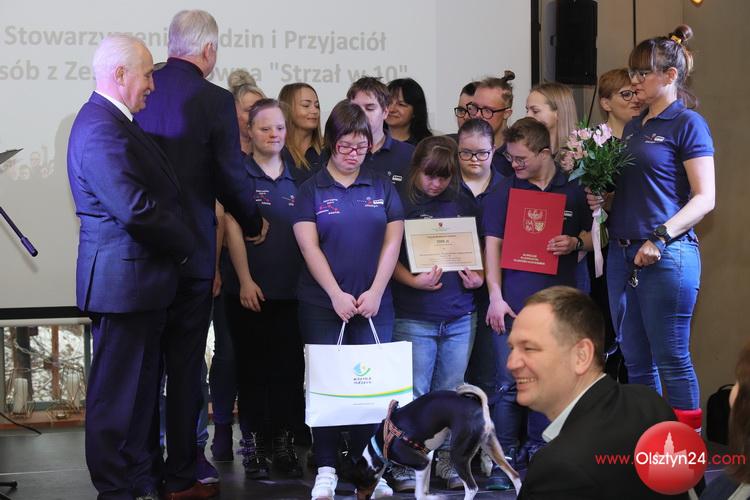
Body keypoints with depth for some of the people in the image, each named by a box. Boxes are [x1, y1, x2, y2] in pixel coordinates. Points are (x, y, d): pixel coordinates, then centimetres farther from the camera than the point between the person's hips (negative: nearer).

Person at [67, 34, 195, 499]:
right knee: (116, 392, -1)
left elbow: (153, 197, 20)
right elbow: (136, 209, -25)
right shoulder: (102, 129, -19)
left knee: (141, 387, 18)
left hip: (137, 283, 11)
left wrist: (179, 242, 8)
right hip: (124, 281, -11)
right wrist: (184, 245, -11)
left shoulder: (114, 123, 14)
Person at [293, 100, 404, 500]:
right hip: (323, 303, -1)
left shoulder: (382, 187, 8)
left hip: (374, 304, 1)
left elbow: (392, 241, 3)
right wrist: (336, 294, -12)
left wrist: (375, 292, -8)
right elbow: (309, 245, -4)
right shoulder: (312, 189, 3)